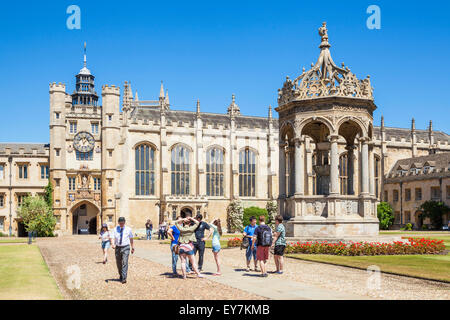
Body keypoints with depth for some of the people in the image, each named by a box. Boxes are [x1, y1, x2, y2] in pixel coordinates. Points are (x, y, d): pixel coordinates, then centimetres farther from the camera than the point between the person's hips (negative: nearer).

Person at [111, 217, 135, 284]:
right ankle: (121, 275, 36)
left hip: (125, 247, -3)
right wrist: (113, 244, -24)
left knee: (125, 263, -13)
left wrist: (133, 248, 10)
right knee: (118, 263, 12)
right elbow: (113, 238, -5)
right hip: (118, 248, 3)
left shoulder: (128, 229, -1)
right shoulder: (115, 229, 2)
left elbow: (131, 239, 7)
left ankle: (124, 278, -14)